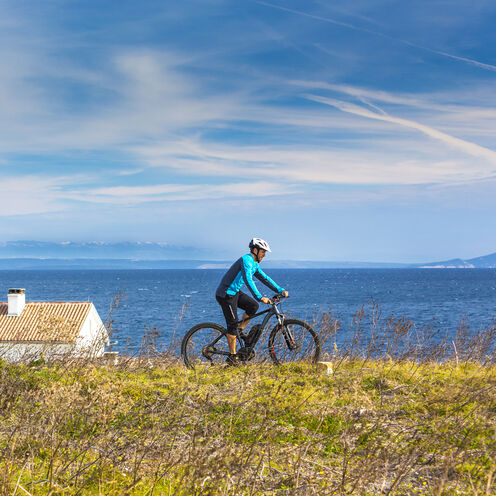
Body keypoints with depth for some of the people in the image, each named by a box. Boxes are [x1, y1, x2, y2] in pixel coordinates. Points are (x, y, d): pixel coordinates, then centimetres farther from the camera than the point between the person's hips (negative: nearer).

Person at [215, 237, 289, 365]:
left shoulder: (255, 264, 12)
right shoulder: (246, 260, -19)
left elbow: (264, 278, 17)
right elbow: (248, 280, -32)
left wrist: (280, 290, 8)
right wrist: (260, 297, -40)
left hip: (235, 292, 9)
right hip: (226, 294, -9)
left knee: (253, 306, -2)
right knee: (233, 324, -7)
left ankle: (240, 330, 12)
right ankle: (232, 357, -2)